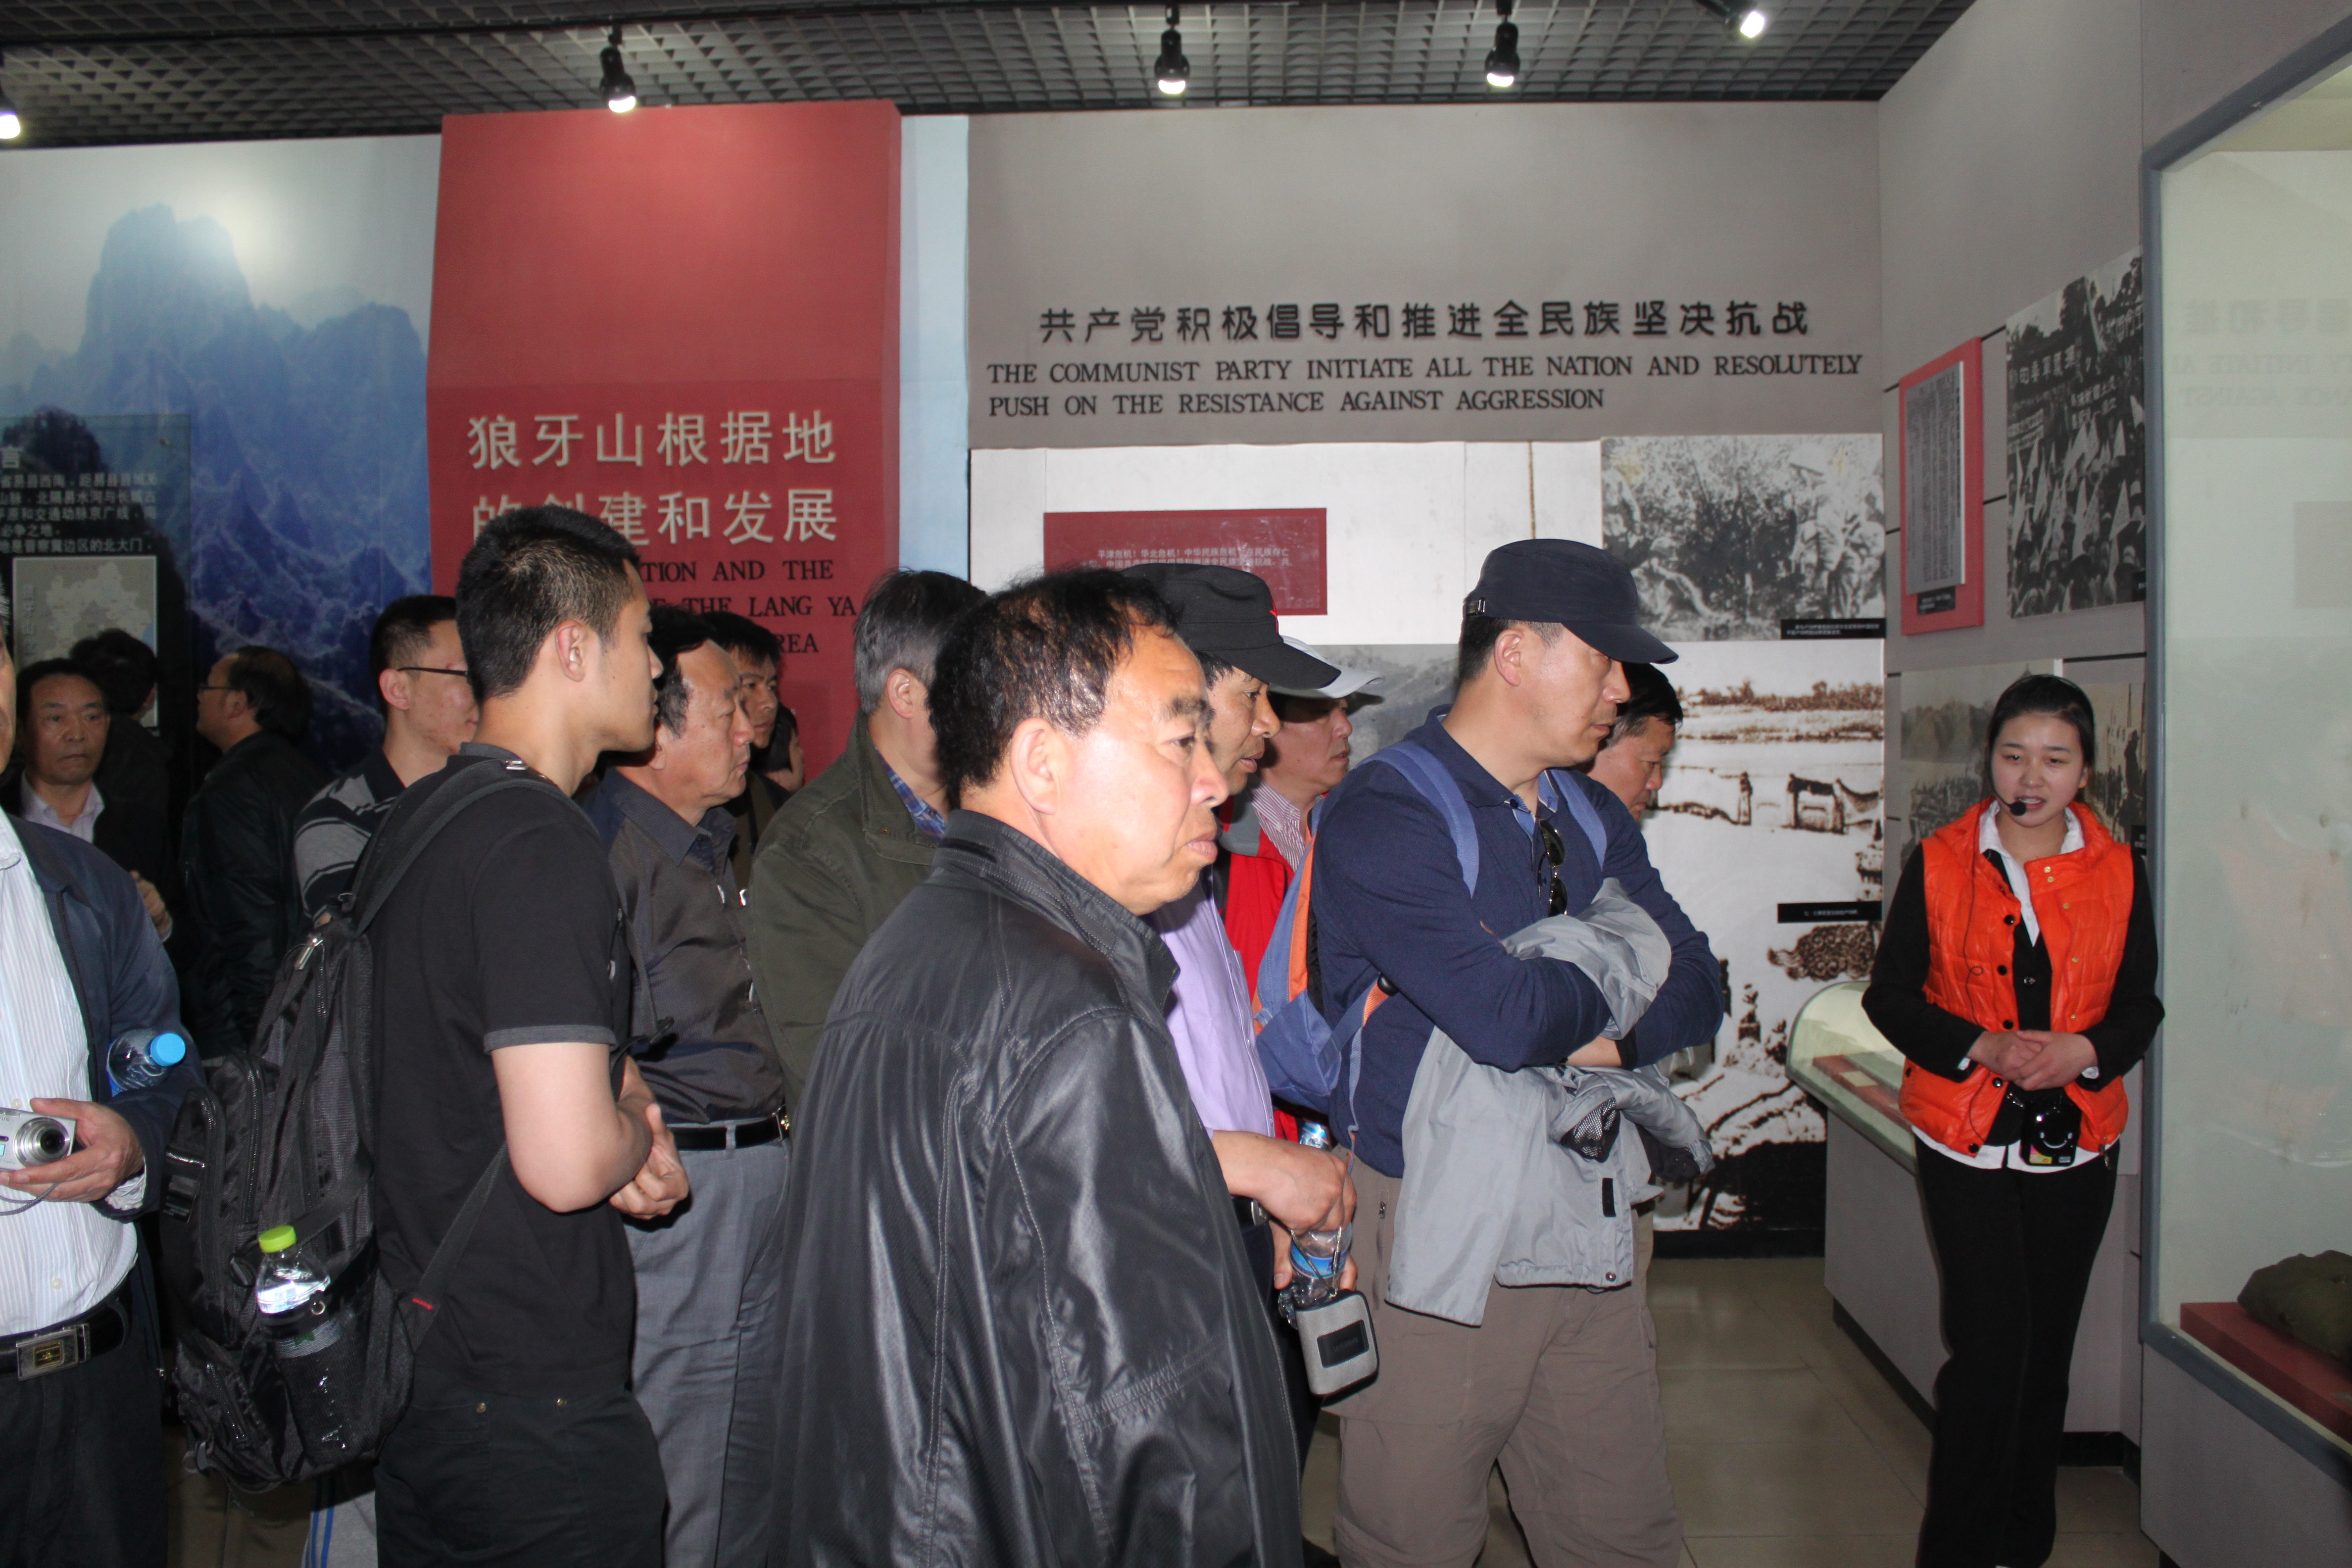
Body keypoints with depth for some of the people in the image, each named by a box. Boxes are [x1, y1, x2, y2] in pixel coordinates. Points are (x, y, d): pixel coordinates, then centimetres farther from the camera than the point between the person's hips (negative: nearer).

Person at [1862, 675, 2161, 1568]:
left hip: (2078, 1142, 3)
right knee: (1991, 1345, -8)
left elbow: (2139, 1006, 8)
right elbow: (1891, 995, 0)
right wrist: (1982, 1048, -16)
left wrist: (2084, 1051, -13)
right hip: (1966, 1141, -3)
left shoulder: (2119, 873, 4)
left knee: (2047, 1350, 12)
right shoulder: (1938, 864, -2)